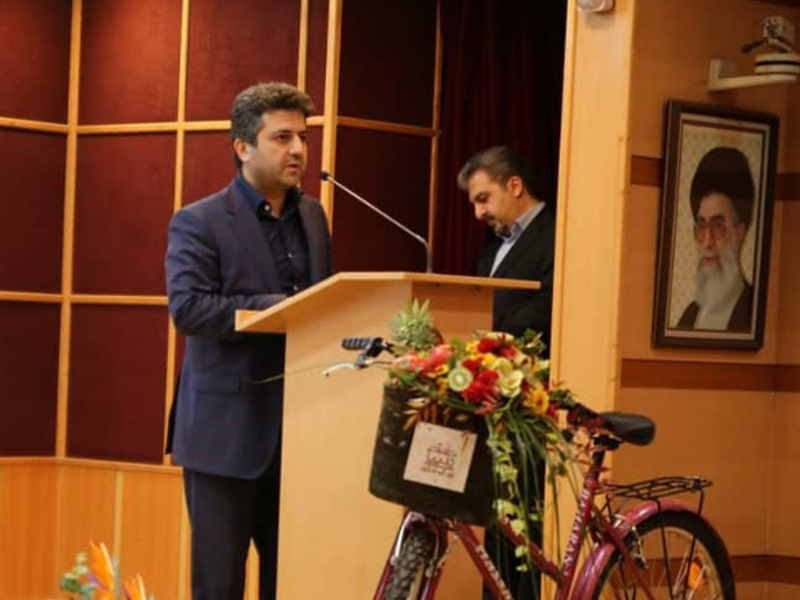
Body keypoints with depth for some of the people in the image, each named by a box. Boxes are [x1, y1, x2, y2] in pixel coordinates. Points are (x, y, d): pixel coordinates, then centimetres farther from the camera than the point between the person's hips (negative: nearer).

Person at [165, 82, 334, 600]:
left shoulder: (312, 216, 13)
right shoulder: (198, 223, -7)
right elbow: (187, 307, -19)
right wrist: (280, 308, -23)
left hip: (300, 426, 6)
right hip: (227, 429, -6)